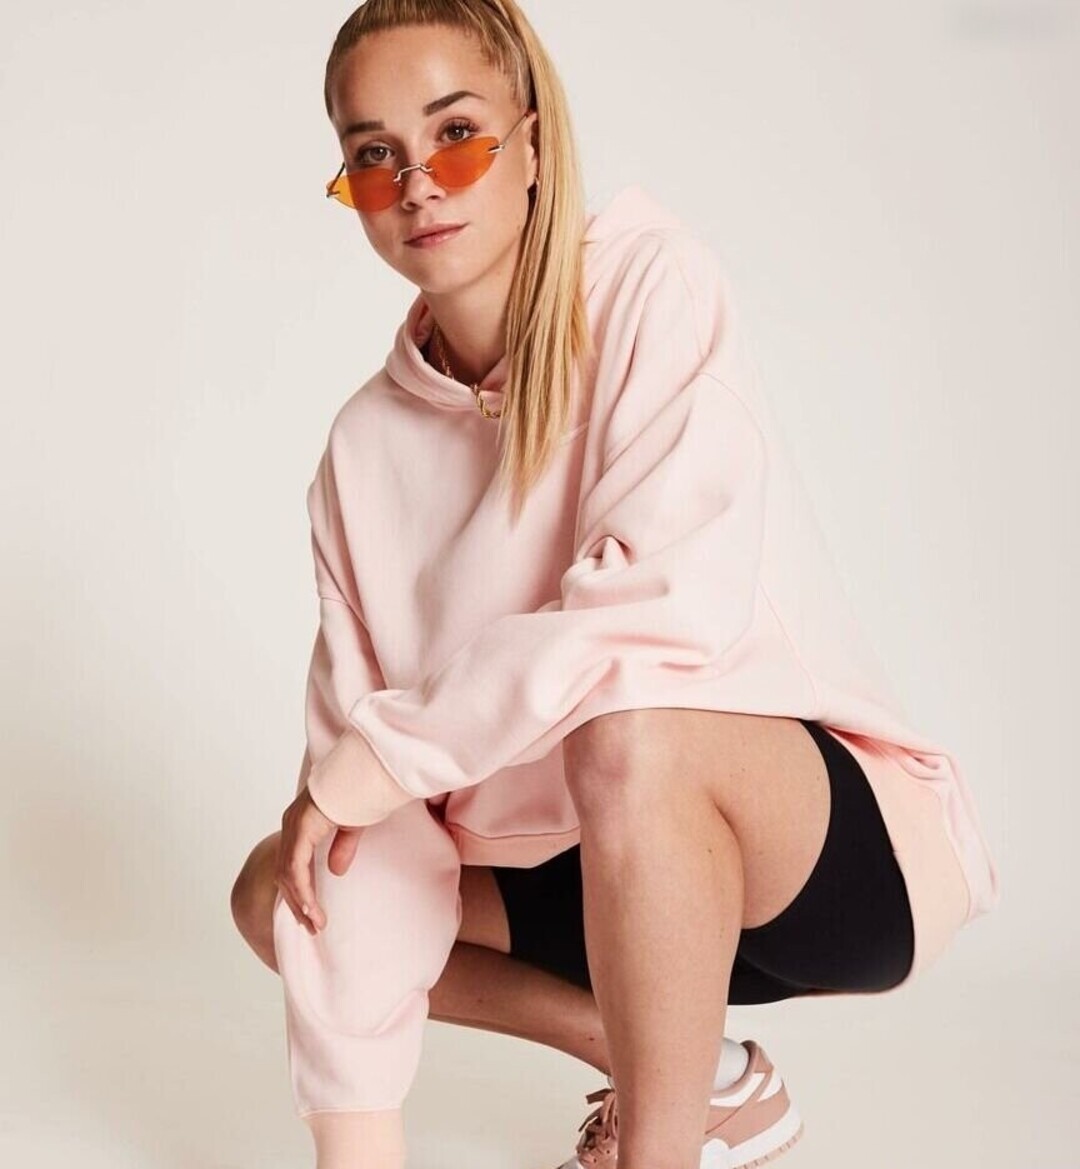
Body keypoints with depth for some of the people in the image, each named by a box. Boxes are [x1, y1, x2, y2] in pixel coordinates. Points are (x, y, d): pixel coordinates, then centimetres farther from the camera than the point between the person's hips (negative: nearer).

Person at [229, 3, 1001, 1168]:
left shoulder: (647, 278, -14)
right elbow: (358, 820, -8)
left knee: (627, 724, -36)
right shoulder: (365, 449, -2)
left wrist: (398, 742, -20)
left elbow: (680, 599, -30)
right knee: (276, 891, 3)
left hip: (862, 848, -6)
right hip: (594, 869, 6)